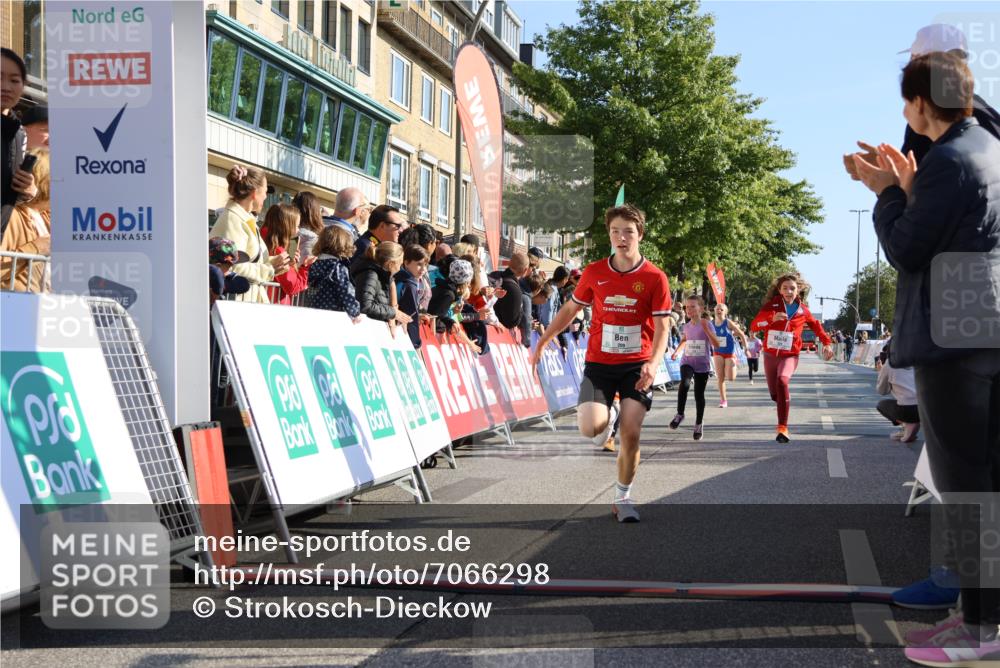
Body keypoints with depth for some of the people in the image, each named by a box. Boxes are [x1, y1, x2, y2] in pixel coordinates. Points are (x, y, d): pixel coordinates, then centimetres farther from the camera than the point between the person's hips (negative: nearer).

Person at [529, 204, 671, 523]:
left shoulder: (655, 278, -6)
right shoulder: (594, 273, 1)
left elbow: (661, 328, -8)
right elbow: (570, 309, 15)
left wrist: (653, 364, -24)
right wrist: (542, 341, 15)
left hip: (636, 366, -1)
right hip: (599, 364, 1)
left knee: (631, 435, -6)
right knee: (590, 428, -19)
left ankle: (622, 498, 16)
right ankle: (607, 419, 20)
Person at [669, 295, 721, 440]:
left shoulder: (707, 325, -10)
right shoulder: (687, 326, 5)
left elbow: (717, 344, -19)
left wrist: (706, 329, -28)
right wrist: (677, 351, 12)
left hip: (702, 364, -2)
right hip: (687, 362, 2)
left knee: (699, 394, 5)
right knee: (684, 383, -28)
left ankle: (699, 423, 22)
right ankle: (680, 414, -13)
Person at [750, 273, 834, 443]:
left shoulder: (802, 310, -3)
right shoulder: (772, 306, -5)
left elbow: (816, 325, 18)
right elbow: (754, 325, -16)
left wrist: (827, 343, 14)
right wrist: (772, 318, -32)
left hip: (790, 356, -2)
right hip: (770, 355, 3)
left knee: (782, 381, -32)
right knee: (775, 395, 12)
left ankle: (783, 428, -33)